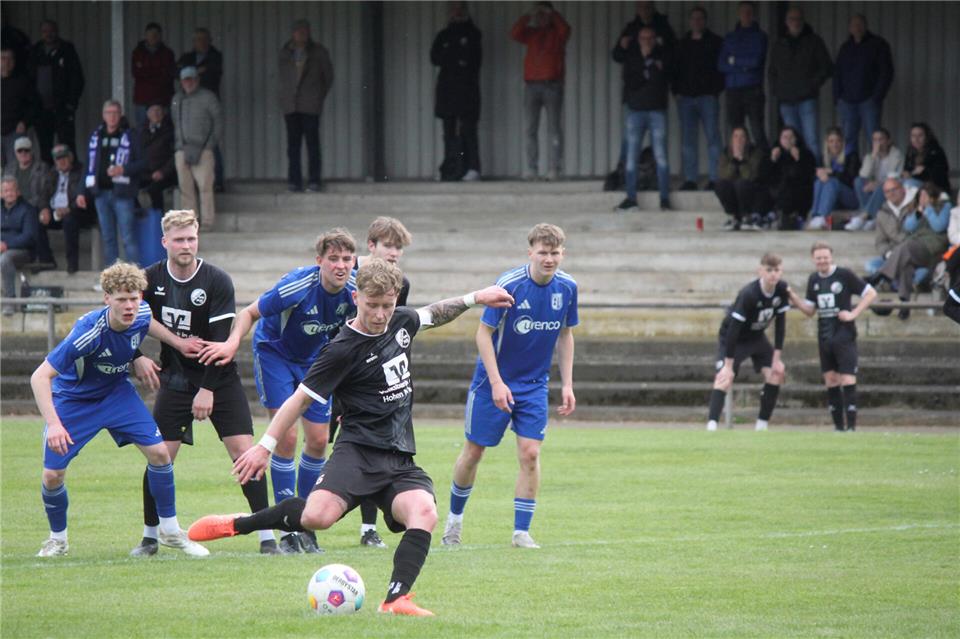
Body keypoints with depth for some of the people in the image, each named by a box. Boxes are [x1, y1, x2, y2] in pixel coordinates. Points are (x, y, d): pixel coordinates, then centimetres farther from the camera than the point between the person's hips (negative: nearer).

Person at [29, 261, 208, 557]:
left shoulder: (141, 314, -20)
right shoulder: (89, 332, -37)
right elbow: (40, 377, -37)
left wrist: (177, 342, 2)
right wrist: (53, 424, -47)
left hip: (117, 393, 4)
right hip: (73, 399, -4)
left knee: (159, 452, -8)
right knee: (52, 475, -9)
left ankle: (170, 530, 10)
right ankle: (58, 539, 20)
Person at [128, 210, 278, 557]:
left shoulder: (217, 281, -13)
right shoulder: (150, 279, -5)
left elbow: (223, 341, -15)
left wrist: (208, 389, -19)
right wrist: (137, 357, -8)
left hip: (219, 380, -2)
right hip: (174, 381, 2)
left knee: (243, 450, -12)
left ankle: (266, 536, -7)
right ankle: (150, 535, 10)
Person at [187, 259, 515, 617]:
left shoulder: (402, 323, 10)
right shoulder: (343, 350, -9)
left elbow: (433, 314, 34)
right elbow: (303, 397, -4)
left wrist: (474, 298, 30)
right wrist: (265, 446, -4)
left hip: (400, 460, 6)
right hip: (359, 450, -6)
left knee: (424, 512, -26)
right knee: (318, 517, -30)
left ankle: (396, 600, -28)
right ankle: (237, 525, -7)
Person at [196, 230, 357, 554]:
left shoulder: (353, 291, -17)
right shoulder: (297, 286, -32)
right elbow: (250, 312, -21)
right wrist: (233, 342, -35)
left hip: (314, 359, 5)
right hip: (274, 353, -5)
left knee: (318, 441, 1)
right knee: (287, 438, -13)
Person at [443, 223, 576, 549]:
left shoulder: (567, 288, -5)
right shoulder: (509, 285, -20)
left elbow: (565, 335, 9)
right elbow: (484, 333, -15)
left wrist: (567, 384, 5)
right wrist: (496, 382, -20)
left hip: (534, 384, 3)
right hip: (494, 382, -3)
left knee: (530, 453, -8)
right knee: (473, 452, 6)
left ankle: (522, 532, 1)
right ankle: (455, 517, 29)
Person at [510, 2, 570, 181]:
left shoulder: (557, 33, 7)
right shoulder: (531, 33, 14)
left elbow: (565, 29, -15)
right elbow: (515, 34, -4)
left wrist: (552, 13, -10)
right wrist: (528, 16, -9)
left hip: (552, 84, -3)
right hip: (532, 84, 3)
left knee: (554, 128, -6)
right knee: (531, 129, -1)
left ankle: (554, 169, -8)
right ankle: (531, 168, 0)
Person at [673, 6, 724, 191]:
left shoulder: (715, 42, 6)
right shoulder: (682, 44, 16)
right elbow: (675, 68, 17)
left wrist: (716, 89, -9)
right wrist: (677, 90, 5)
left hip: (708, 97, -4)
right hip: (686, 97, 4)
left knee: (712, 137, -7)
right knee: (687, 139, 0)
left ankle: (714, 179, -7)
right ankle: (690, 180, 2)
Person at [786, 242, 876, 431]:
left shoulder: (844, 275, -8)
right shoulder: (814, 280, 10)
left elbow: (871, 293, -4)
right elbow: (810, 310, 14)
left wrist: (853, 314, -12)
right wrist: (793, 297, -2)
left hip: (844, 336, -6)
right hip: (824, 337, 6)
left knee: (848, 381, -11)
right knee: (830, 382, 7)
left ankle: (851, 426, -10)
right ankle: (838, 426, 14)